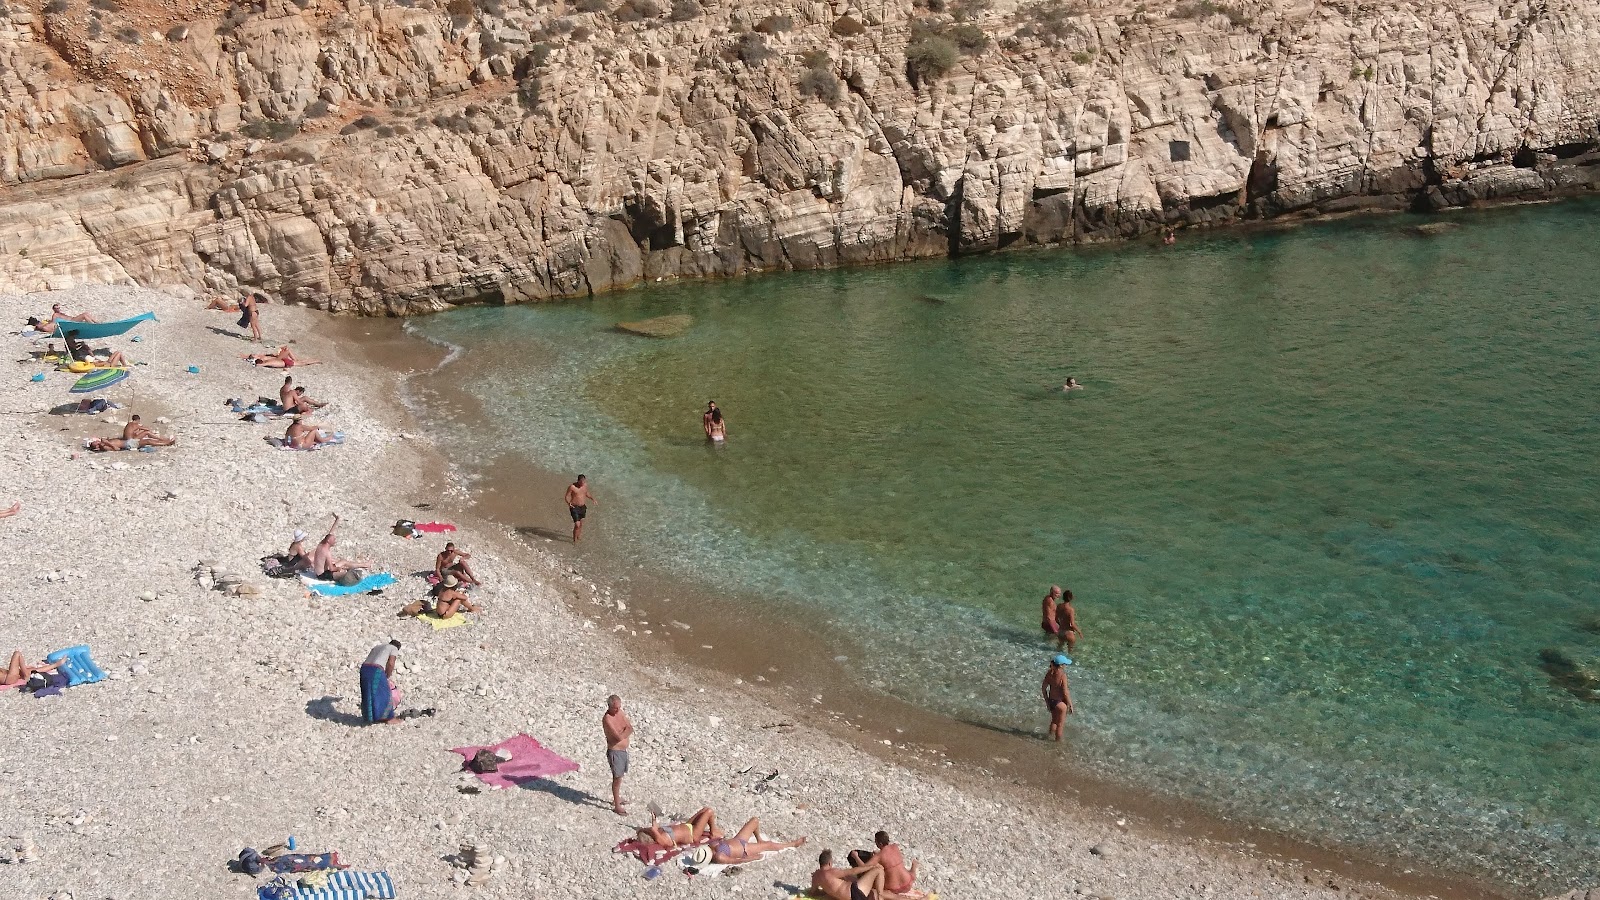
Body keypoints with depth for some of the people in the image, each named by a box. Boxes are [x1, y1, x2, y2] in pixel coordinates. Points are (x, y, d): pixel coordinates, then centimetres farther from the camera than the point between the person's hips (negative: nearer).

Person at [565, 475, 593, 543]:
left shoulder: (585, 485, 0)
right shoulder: (572, 487, -17)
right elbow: (567, 496, -12)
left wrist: (592, 498, 1)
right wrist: (568, 503, -31)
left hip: (583, 507, 6)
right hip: (574, 507, -6)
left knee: (581, 523, 22)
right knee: (577, 525, -13)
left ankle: (579, 535, 46)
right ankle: (574, 540, 4)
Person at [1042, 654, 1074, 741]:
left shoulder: (1049, 673, -7)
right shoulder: (1062, 675, -26)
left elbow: (1043, 688, 1)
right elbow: (1065, 693, -23)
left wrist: (1047, 701, 14)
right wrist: (1070, 705, -10)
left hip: (1051, 700, 6)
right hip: (1060, 703, -6)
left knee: (1054, 721, 28)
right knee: (1060, 724, 15)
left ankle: (1051, 737, 43)